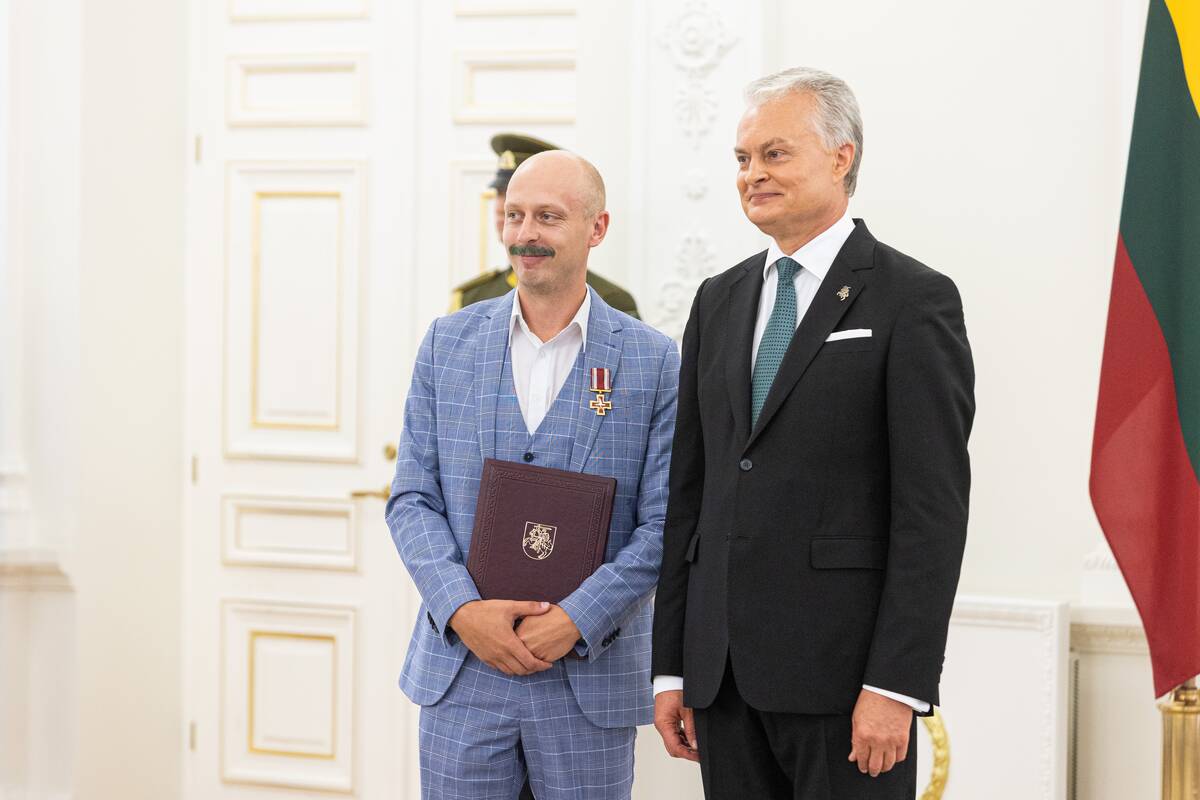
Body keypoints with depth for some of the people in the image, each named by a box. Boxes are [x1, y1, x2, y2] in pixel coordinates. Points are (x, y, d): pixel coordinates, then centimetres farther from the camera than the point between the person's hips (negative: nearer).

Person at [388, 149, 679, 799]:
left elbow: (663, 522, -4)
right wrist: (462, 610, -11)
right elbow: (412, 499, 4)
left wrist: (576, 622, -15)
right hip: (460, 667, 2)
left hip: (590, 669, -2)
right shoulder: (448, 343, 6)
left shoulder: (653, 362, -1)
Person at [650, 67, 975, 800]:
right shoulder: (720, 301, 15)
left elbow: (933, 507, -10)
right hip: (724, 671, 6)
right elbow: (689, 491, 14)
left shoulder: (913, 300, -4)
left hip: (842, 667, -5)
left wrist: (897, 684, -16)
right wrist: (672, 667, 10)